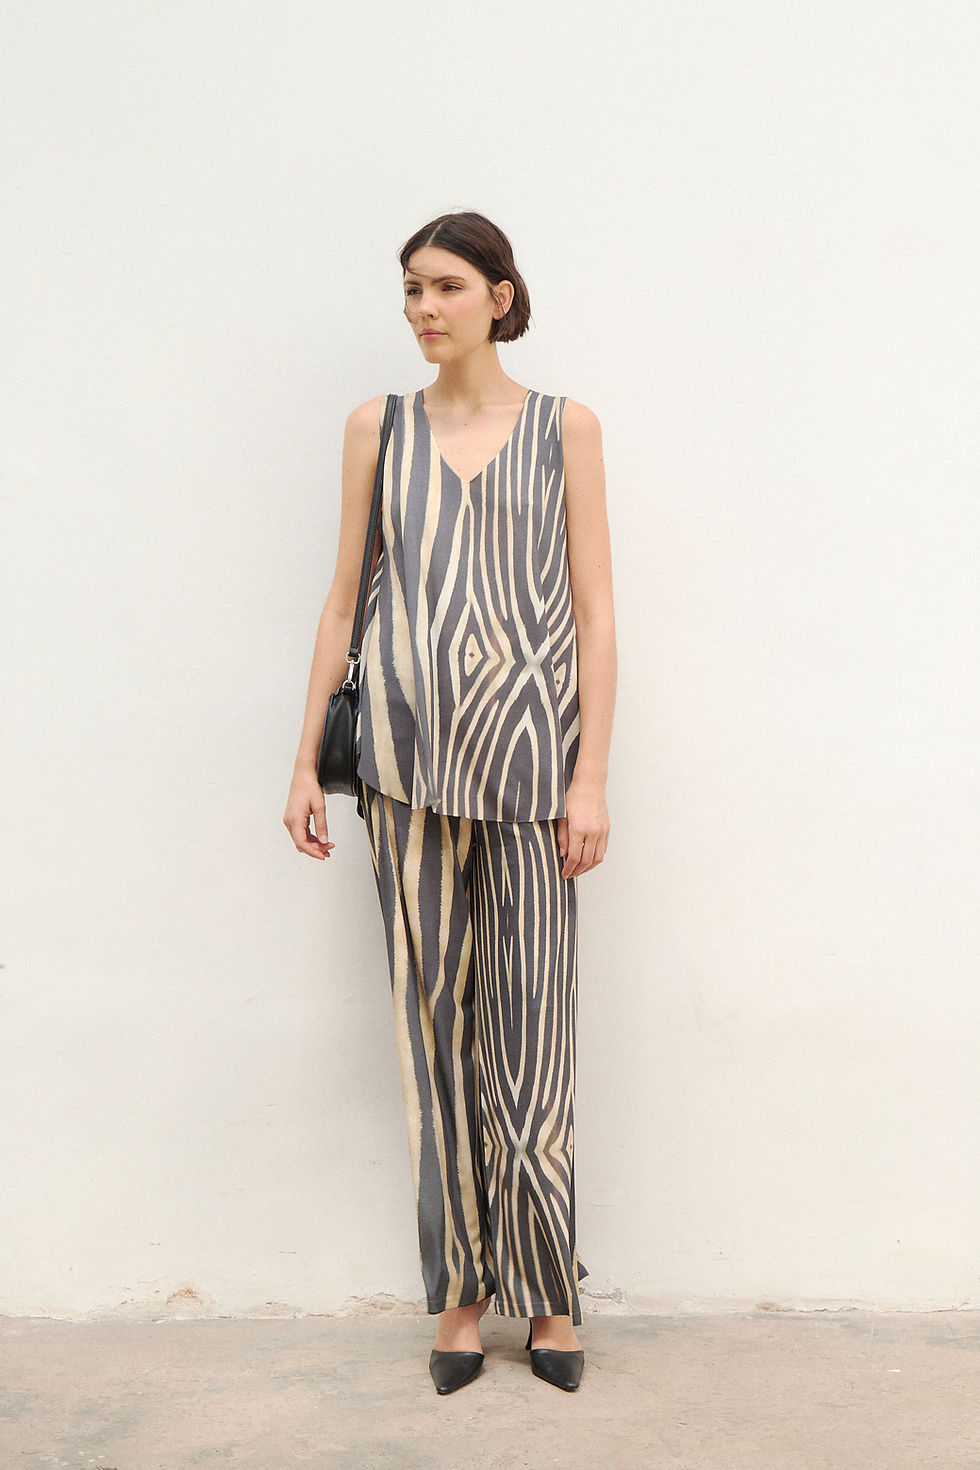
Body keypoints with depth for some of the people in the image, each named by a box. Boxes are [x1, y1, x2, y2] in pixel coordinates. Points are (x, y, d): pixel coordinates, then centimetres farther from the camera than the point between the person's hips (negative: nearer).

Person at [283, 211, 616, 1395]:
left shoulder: (564, 429, 5)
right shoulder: (379, 427, 10)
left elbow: (594, 611, 2)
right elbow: (343, 598, 11)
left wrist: (592, 775, -5)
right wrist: (306, 760, 6)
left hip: (526, 750, -1)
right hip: (408, 758, 2)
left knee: (532, 1029, 1)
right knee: (435, 1021, 5)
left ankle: (548, 1294, 16)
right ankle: (459, 1288, 17)